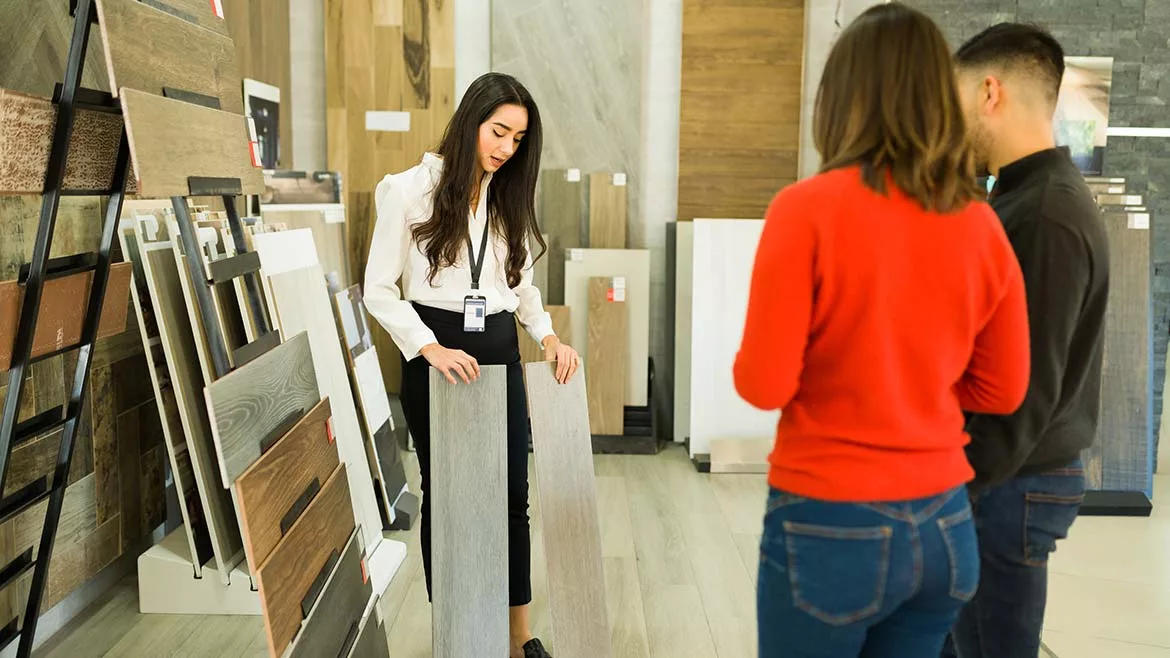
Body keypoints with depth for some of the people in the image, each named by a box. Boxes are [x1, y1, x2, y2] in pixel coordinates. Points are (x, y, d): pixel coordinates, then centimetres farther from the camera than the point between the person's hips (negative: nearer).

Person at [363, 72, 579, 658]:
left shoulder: (510, 197, 8)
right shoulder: (412, 190, -7)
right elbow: (379, 289, -7)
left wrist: (547, 335, 0)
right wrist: (430, 348, -18)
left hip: (499, 352, 4)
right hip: (436, 354, -4)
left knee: (512, 493, 6)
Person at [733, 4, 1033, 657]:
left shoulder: (808, 208, -15)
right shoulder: (981, 225, -1)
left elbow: (765, 384, -14)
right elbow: (1004, 390, 7)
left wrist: (763, 360, 6)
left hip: (830, 525, -4)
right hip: (944, 525, 5)